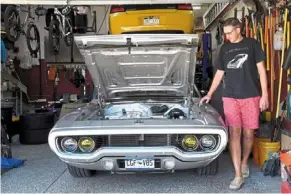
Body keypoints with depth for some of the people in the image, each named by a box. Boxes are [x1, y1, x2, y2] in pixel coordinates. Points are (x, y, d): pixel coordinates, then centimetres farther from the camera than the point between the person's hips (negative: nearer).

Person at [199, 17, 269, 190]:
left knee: (249, 133, 4)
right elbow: (219, 73, 17)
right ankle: (238, 175, -2)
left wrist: (264, 94, -5)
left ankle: (244, 163, 30)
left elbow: (261, 70, 1)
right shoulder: (224, 49, 12)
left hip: (251, 96, -2)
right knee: (234, 133, -5)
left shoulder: (252, 44, 2)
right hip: (230, 97, 2)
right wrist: (209, 94, 13)